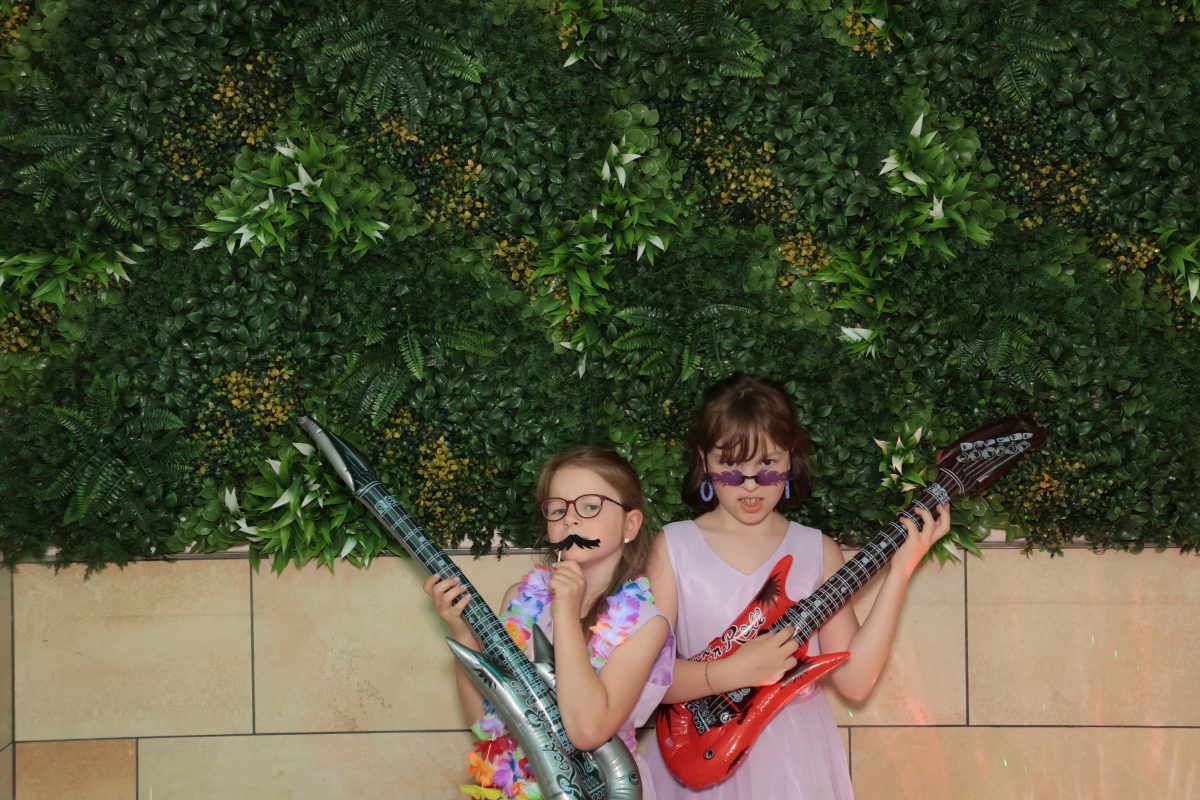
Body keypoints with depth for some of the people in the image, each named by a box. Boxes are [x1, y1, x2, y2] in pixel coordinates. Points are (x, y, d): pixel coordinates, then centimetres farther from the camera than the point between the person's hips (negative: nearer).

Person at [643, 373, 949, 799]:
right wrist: (734, 671, -22)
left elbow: (854, 680, -7)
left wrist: (899, 572, -10)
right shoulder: (674, 546, -3)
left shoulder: (817, 551, 0)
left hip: (794, 755, 1)